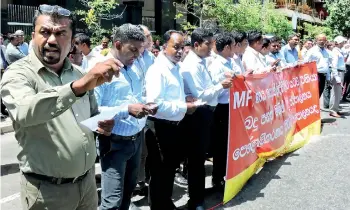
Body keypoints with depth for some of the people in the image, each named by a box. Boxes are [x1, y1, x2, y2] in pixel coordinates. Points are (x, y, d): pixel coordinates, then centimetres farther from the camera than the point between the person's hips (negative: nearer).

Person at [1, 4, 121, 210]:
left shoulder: (79, 74, 5)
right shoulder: (18, 73, -13)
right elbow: (25, 112, -34)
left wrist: (102, 123, -5)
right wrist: (77, 86, -47)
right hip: (47, 190, -5)